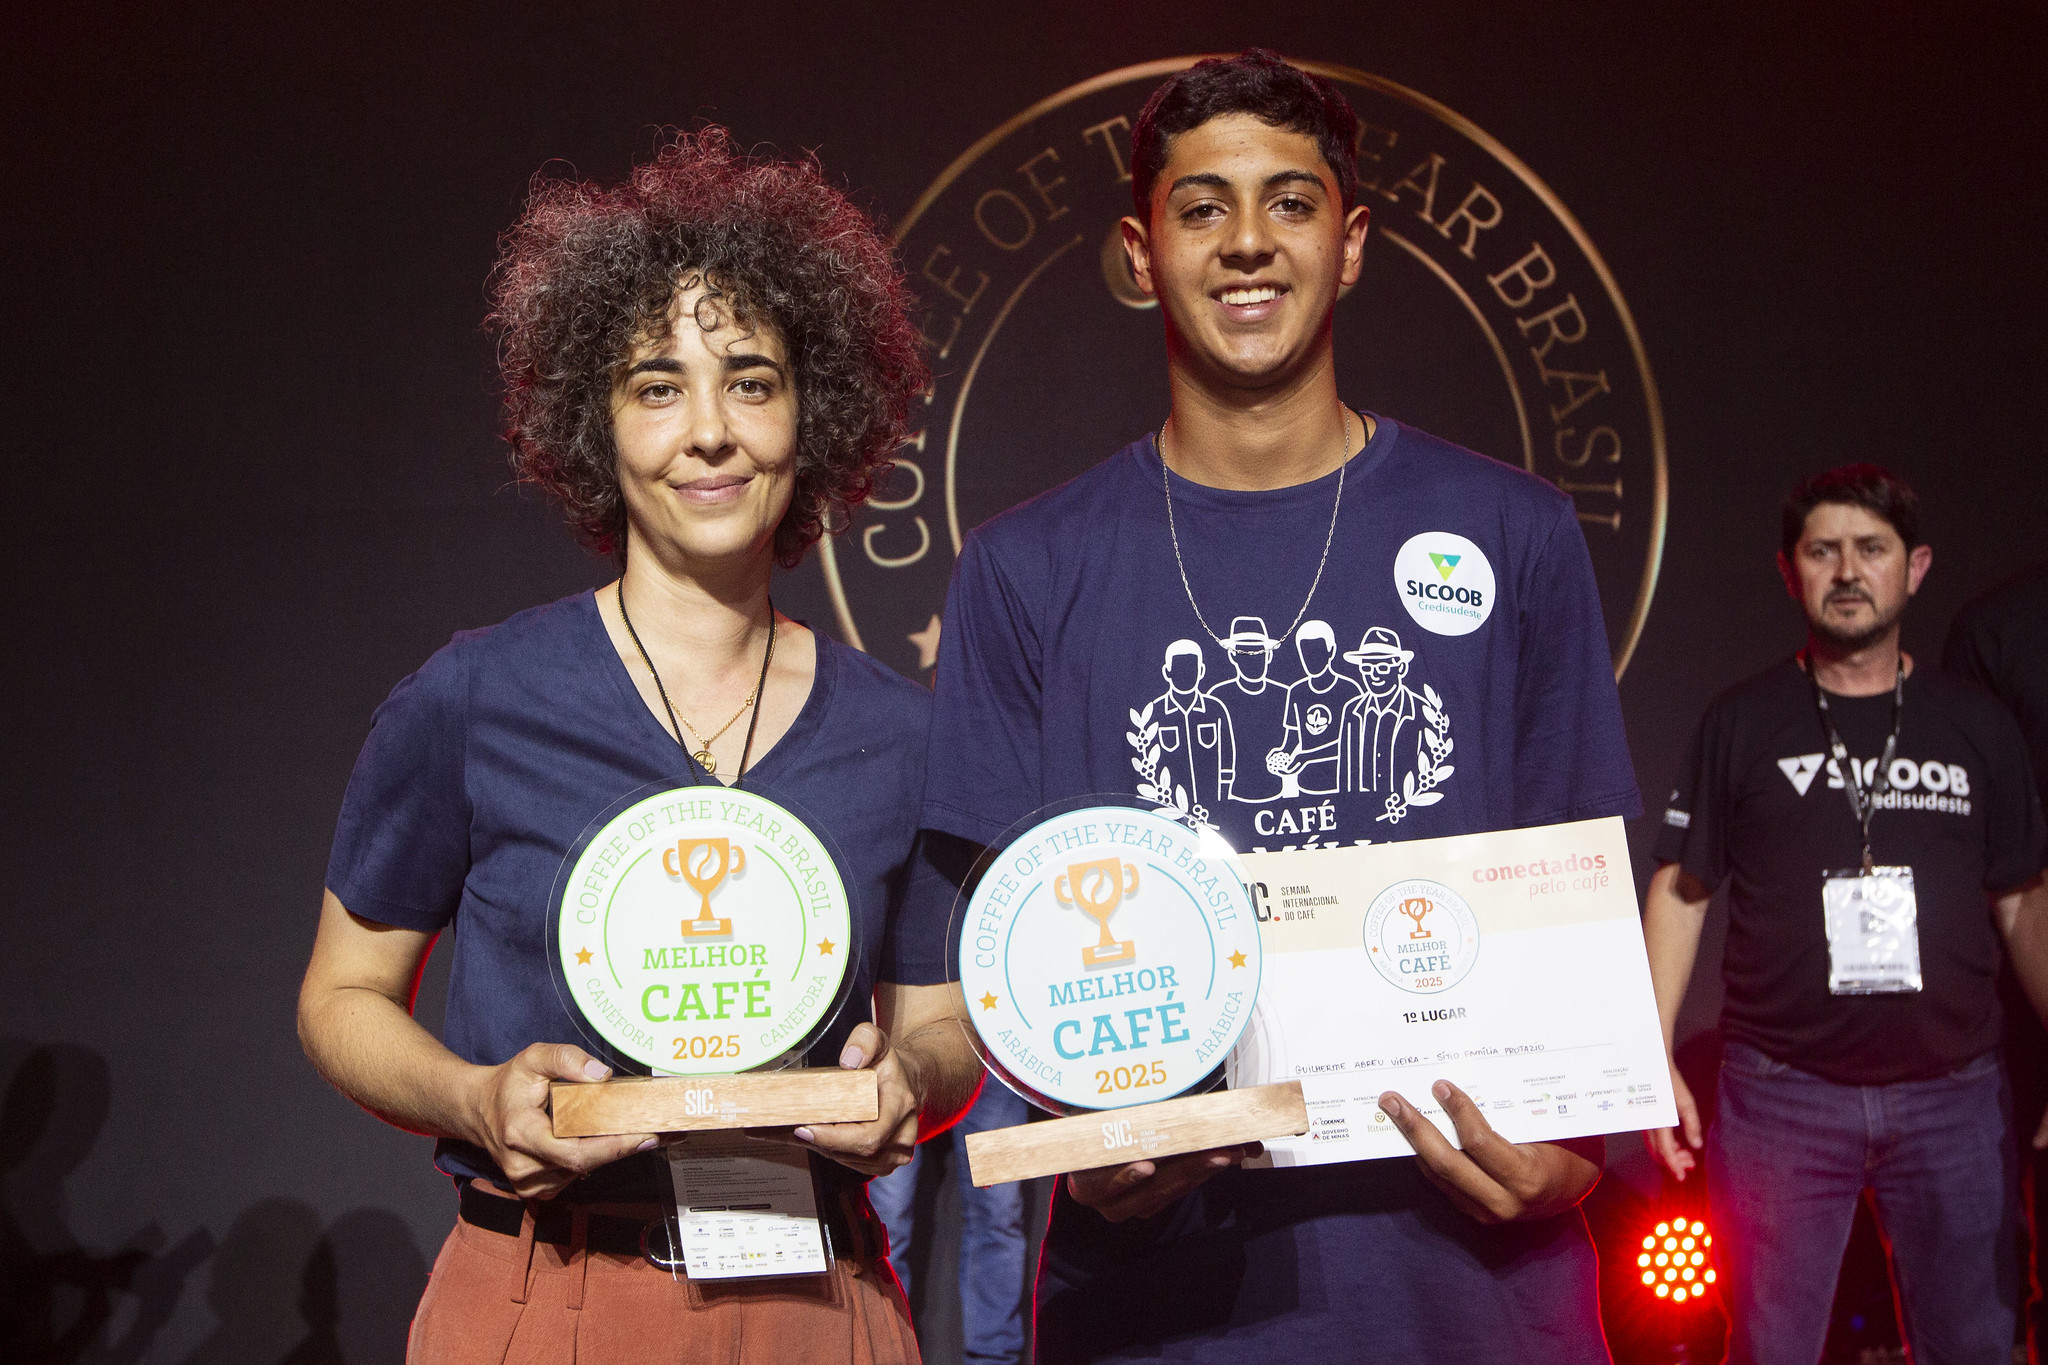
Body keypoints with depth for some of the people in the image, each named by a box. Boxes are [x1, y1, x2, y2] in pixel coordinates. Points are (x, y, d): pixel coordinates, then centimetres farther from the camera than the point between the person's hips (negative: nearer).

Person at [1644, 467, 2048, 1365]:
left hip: (1952, 1095, 2)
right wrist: (1655, 1055, -5)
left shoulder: (1976, 726, 9)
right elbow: (1680, 889, 3)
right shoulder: (1742, 722, 4)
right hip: (1781, 1095, -2)